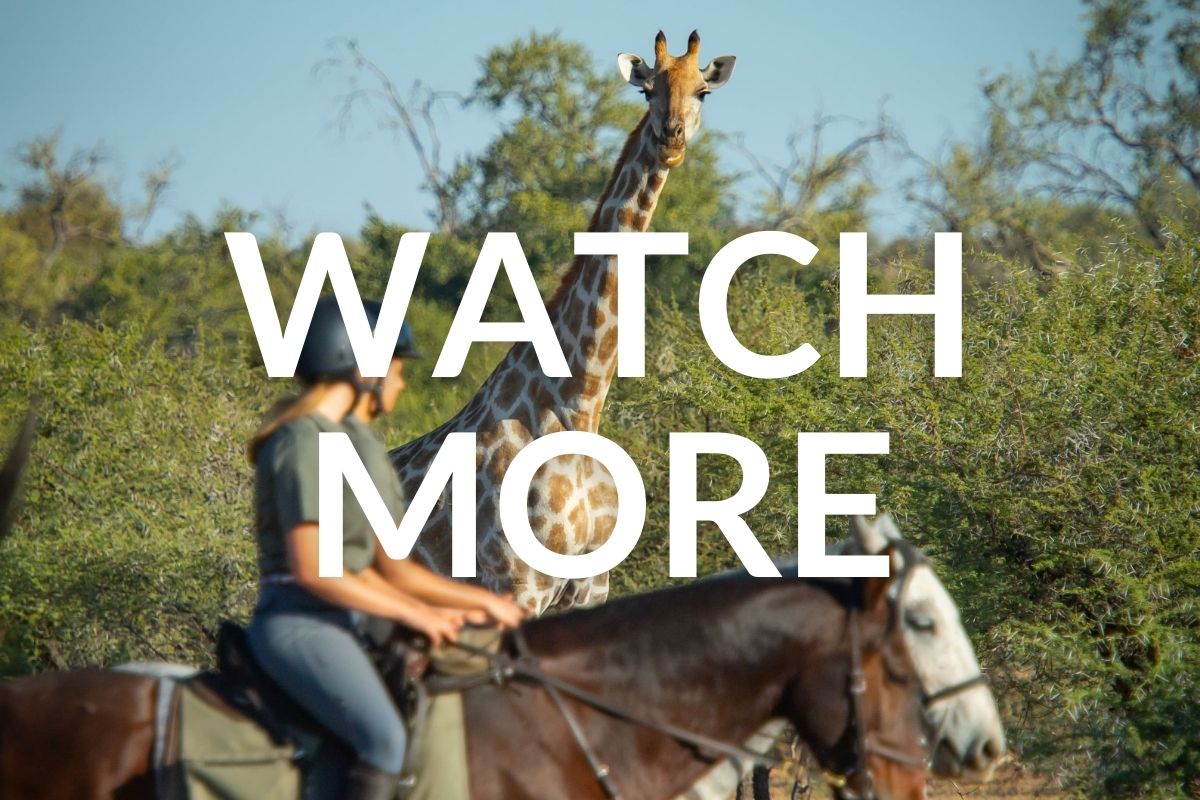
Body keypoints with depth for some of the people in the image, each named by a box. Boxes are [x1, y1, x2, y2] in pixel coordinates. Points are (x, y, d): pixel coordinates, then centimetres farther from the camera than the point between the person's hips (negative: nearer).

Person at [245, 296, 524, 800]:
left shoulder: (352, 444, 19)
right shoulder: (303, 443, -11)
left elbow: (387, 568, 21)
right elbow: (310, 568, -19)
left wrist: (479, 602, 13)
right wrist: (414, 614, -13)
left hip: (337, 627, 10)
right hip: (299, 624, -10)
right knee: (386, 739, -28)